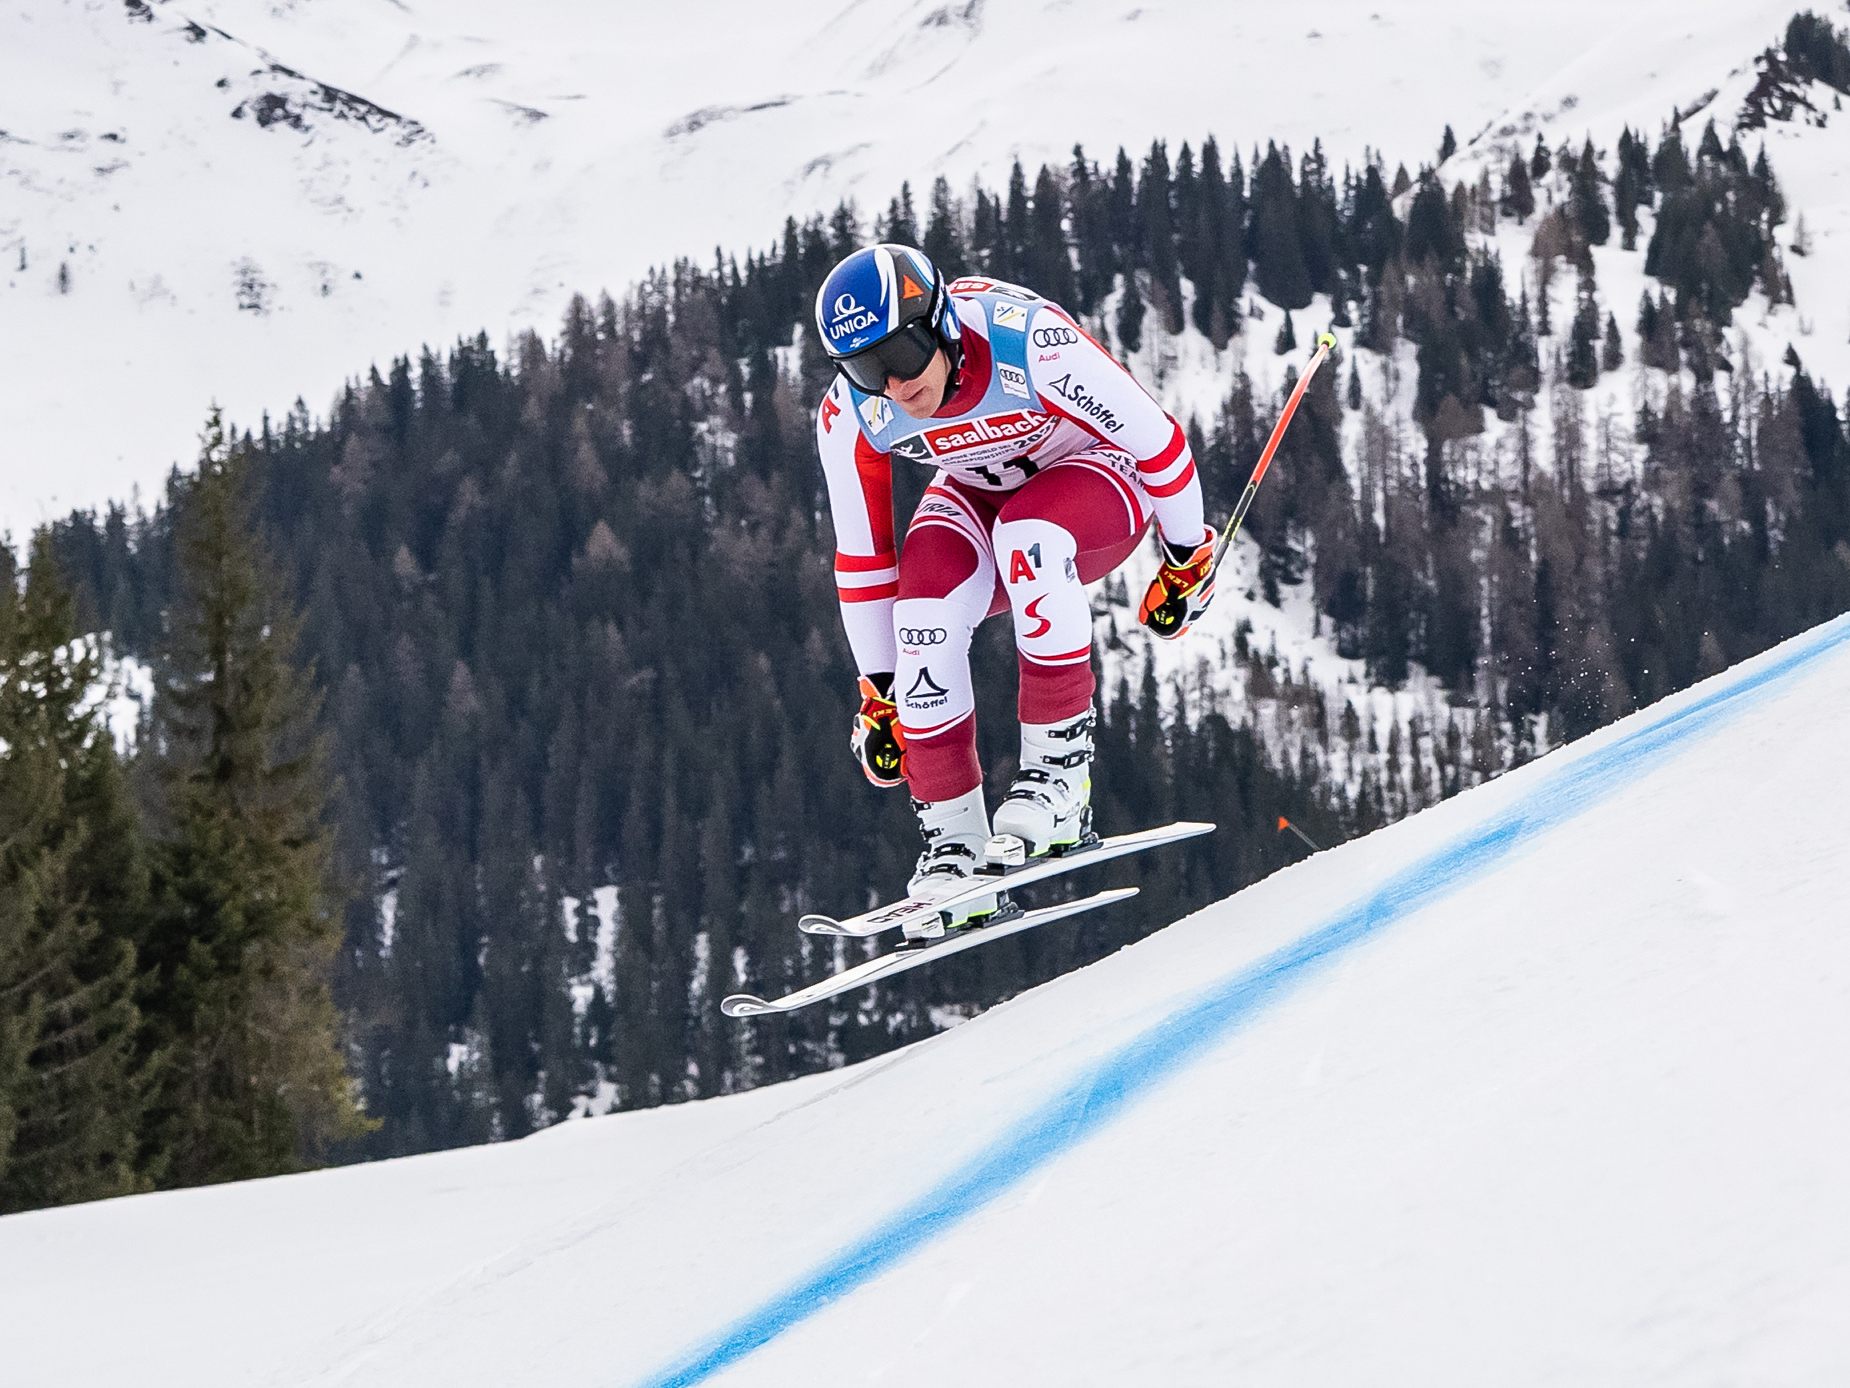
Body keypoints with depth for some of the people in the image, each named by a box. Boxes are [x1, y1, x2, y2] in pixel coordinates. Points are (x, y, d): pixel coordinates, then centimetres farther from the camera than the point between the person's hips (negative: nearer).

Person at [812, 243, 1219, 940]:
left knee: (1026, 534, -38)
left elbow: (1154, 433, -22)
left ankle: (1059, 774, -30)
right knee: (927, 598, -27)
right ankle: (953, 846, -18)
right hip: (977, 492, 4)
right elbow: (861, 555, -7)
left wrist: (1187, 556, -10)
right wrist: (878, 690, -2)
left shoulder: (1032, 344, -36)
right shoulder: (849, 417, -21)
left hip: (1096, 473, -4)